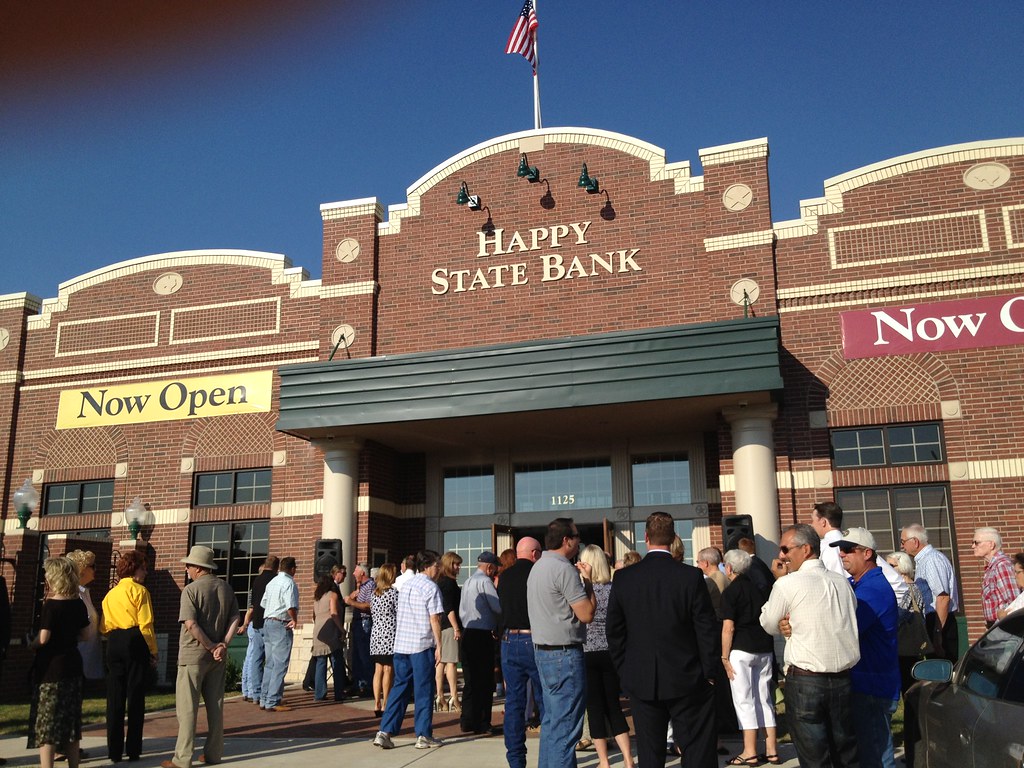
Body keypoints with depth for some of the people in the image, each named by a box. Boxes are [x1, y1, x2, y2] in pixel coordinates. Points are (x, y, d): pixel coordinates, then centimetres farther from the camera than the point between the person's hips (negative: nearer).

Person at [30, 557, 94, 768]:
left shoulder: (51, 605, -14)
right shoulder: (79, 604, 3)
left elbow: (43, 638, -19)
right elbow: (87, 635, 8)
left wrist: (31, 646, 1)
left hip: (50, 668, -6)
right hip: (72, 666, 6)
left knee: (46, 722, 1)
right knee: (70, 719, 15)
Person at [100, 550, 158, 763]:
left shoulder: (110, 594, 13)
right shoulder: (139, 591, -6)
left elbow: (104, 627, 9)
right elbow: (146, 625, -11)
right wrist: (153, 651, -4)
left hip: (114, 645, 5)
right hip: (135, 643, -5)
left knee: (115, 698, 9)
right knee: (135, 697, 2)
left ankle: (114, 751, 11)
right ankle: (133, 750, 6)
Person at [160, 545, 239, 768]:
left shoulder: (191, 590, -11)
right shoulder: (226, 588, 6)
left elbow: (191, 624, -19)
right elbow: (235, 619, 1)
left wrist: (212, 647, -12)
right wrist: (223, 645, -7)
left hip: (193, 655, -5)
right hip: (218, 657, 5)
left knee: (187, 707, 1)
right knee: (215, 704, 12)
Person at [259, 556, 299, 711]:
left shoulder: (272, 582, 15)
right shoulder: (289, 583, -13)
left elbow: (263, 603, 20)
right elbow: (291, 606, -24)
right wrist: (294, 620, -10)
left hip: (267, 623, 9)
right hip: (281, 625, -9)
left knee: (270, 664, 15)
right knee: (280, 665, -5)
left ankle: (264, 700, 18)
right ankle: (273, 702, -5)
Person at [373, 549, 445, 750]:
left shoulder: (406, 585, 14)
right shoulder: (430, 587, -9)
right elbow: (434, 619, -12)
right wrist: (438, 646, -6)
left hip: (401, 644, 7)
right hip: (422, 645, -7)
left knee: (399, 687, 11)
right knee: (423, 690, 2)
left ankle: (385, 732, 7)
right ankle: (423, 735, 8)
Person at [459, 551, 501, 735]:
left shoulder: (468, 582, 15)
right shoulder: (485, 581, -11)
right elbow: (499, 607, -16)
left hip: (467, 634, 8)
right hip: (482, 636, -8)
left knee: (470, 680, 14)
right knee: (484, 682, 0)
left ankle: (467, 723, 18)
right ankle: (481, 725, 4)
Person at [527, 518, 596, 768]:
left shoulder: (539, 566, 13)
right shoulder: (564, 569, -17)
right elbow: (586, 614, -17)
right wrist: (588, 581, -5)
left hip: (543, 651, 10)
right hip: (565, 654, -10)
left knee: (551, 721, 17)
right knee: (566, 727, -5)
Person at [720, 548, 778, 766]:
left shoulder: (730, 591, -8)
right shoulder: (758, 588, 11)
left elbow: (728, 628, -14)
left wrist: (724, 657, -8)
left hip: (742, 650, -6)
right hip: (765, 650, 6)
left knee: (744, 700, 0)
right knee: (765, 699, 12)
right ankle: (771, 750, 15)